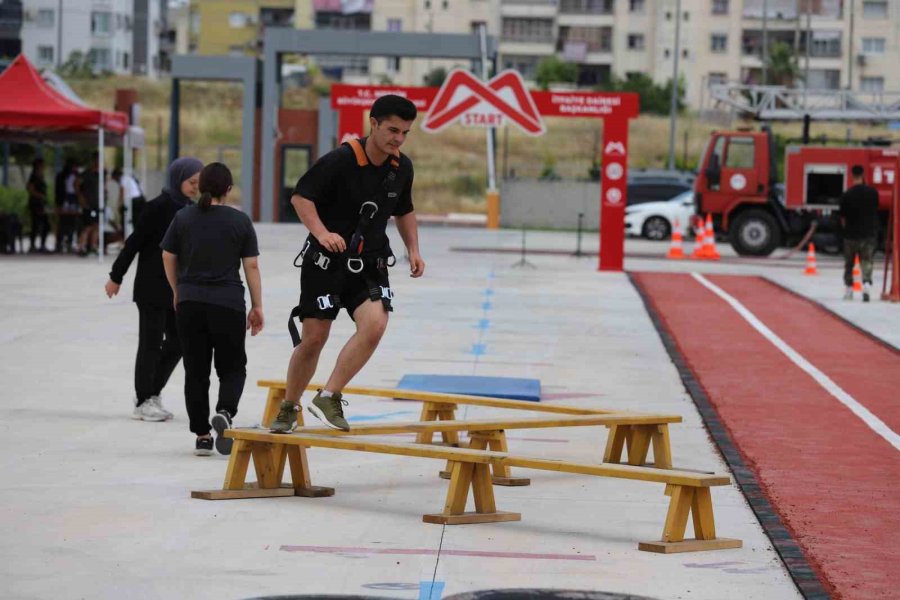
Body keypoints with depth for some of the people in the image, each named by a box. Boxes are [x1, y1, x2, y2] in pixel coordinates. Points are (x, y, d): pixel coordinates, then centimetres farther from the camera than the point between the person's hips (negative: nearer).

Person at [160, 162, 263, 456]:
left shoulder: (183, 218, 4)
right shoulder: (240, 221, -2)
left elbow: (168, 258, 8)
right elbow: (251, 266, -1)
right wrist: (257, 305, 5)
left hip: (190, 303, 2)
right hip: (229, 304, -2)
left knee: (196, 371, 8)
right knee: (232, 367, 9)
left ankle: (202, 435, 7)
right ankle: (224, 411, -19)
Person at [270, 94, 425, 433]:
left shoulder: (402, 168, 2)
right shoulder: (341, 160, -16)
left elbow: (404, 212, 20)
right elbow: (300, 196, -12)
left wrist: (413, 249, 7)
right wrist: (322, 233, -27)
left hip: (370, 264, 4)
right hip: (326, 260, -4)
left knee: (375, 324, -21)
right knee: (314, 338, -1)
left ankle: (328, 398, -13)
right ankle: (288, 409, 21)